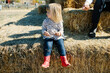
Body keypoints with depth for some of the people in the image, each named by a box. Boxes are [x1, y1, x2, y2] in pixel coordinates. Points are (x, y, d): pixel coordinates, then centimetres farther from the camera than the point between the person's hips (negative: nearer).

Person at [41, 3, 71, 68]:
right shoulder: (46, 21, 5)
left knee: (61, 45, -23)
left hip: (58, 36, 0)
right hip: (48, 36, 1)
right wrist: (44, 32, -13)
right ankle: (46, 61, -22)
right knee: (48, 46, -26)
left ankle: (64, 61, -18)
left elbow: (61, 29, 8)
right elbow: (43, 29, 11)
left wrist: (60, 33, -17)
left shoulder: (59, 21, 1)